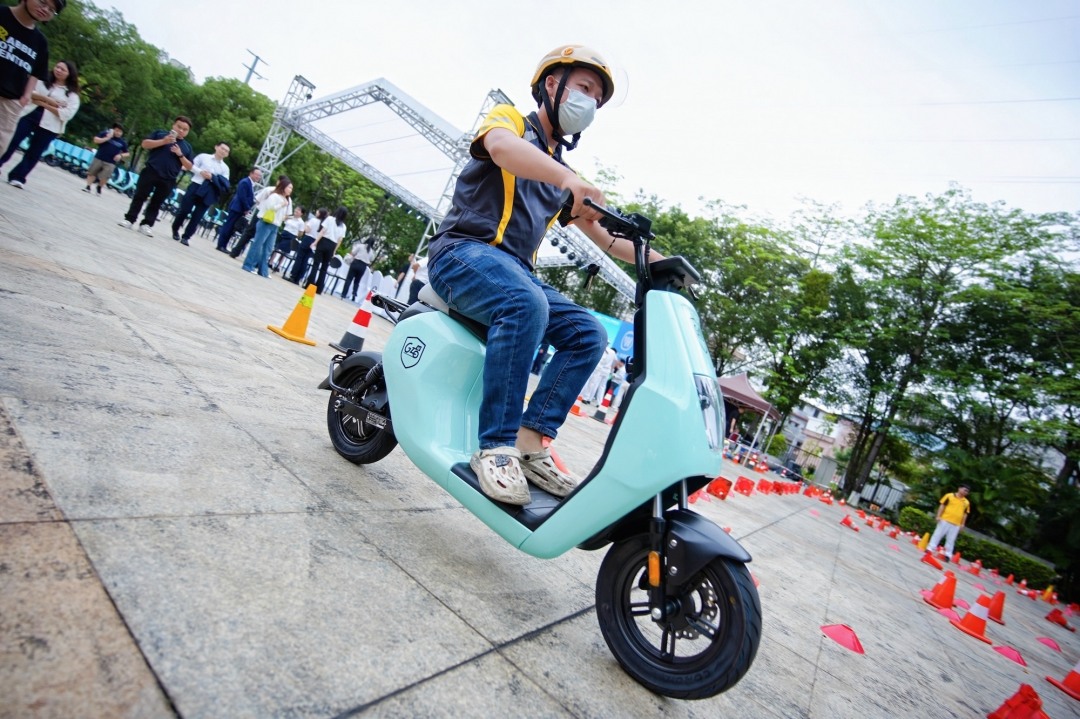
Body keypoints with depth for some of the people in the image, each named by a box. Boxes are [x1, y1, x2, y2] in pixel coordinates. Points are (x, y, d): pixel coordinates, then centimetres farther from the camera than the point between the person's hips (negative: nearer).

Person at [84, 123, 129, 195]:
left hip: (110, 163, 0)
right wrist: (107, 138, -14)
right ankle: (88, 187, 15)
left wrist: (121, 155, -9)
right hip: (98, 158, 1)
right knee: (91, 173, 5)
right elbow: (95, 140, -7)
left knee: (104, 177, -4)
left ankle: (99, 188, 21)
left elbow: (127, 153, 10)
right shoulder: (105, 133, 0)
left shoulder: (123, 142, 4)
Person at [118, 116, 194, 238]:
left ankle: (146, 224, 12)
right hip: (150, 172, -1)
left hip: (168, 180, 1)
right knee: (139, 196, 4)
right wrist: (163, 141, -12)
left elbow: (189, 167, 8)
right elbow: (145, 144, -1)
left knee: (156, 203, 5)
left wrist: (180, 155, -8)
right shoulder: (160, 133, 8)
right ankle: (129, 219, 12)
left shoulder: (187, 147, 12)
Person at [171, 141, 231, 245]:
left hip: (208, 193, 1)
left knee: (197, 217, 1)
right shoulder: (203, 156, 6)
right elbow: (190, 165, 4)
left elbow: (225, 185, -1)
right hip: (195, 187, -1)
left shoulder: (225, 168, 8)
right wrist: (200, 171, -12)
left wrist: (212, 177, -12)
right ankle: (175, 230, 25)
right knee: (184, 210, 3)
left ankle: (186, 237, 11)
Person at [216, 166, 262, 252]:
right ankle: (220, 245, -2)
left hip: (241, 209, 9)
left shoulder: (252, 184, 17)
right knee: (228, 227, -5)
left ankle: (223, 246, 13)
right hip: (237, 208, -9)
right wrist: (246, 208, -14)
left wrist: (247, 208, 5)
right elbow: (242, 197, -19)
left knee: (231, 228, 10)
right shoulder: (245, 182, -12)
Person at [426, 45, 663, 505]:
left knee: (588, 334, -12)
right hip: (464, 251, -6)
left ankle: (531, 438, -15)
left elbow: (604, 238, 23)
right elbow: (501, 146, -22)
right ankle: (495, 447, -31)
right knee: (526, 305, -36)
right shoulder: (509, 118, 6)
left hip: (516, 271, 7)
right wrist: (568, 178, -41)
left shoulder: (562, 177, 24)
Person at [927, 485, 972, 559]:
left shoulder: (966, 502, 12)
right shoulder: (949, 496, 1)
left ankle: (948, 555, 11)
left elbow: (965, 514, 14)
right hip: (945, 520, -3)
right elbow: (942, 505, 1)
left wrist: (962, 524, 9)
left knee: (951, 540, 5)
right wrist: (939, 516, -5)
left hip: (956, 524, 3)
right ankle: (930, 549, 3)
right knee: (938, 534, -1)